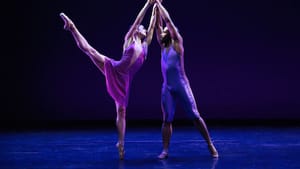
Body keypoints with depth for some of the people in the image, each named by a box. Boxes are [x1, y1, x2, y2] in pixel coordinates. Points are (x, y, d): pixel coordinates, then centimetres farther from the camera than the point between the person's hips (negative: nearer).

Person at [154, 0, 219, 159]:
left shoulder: (177, 43, 0)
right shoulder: (163, 46, 15)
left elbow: (168, 20, -3)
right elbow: (158, 24, 11)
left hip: (181, 85, -5)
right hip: (167, 88, 5)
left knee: (195, 116, -2)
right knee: (167, 120, 2)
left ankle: (210, 144, 4)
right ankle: (165, 150, 3)